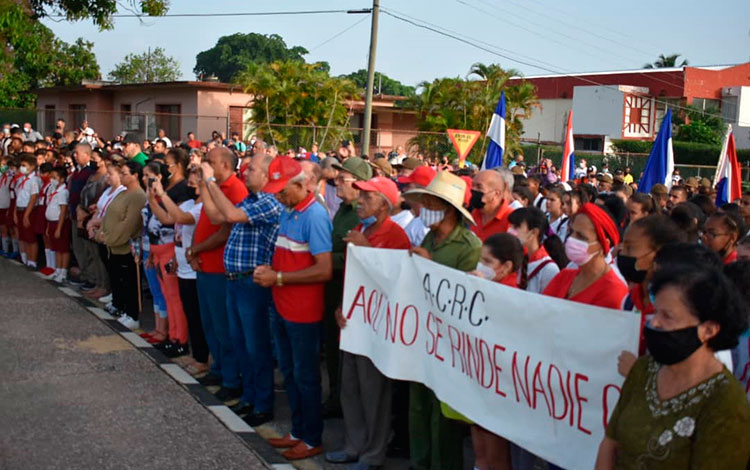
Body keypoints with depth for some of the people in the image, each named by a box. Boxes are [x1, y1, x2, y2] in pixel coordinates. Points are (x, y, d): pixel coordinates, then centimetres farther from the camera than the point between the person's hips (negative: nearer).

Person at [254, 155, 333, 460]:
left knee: (305, 375, 6)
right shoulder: (287, 211, 6)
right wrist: (270, 269, -2)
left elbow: (324, 270, -24)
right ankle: (298, 430, 34)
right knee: (288, 371, 19)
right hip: (281, 307, 8)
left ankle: (312, 440, 22)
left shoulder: (314, 215, -19)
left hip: (303, 312, -8)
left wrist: (279, 278, -20)